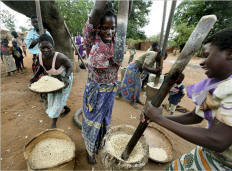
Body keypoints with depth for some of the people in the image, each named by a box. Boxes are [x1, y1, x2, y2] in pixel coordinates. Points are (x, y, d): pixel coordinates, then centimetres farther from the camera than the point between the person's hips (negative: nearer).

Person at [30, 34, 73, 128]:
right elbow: (41, 67, 5)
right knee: (51, 98, 18)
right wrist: (35, 76, -7)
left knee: (58, 99, 1)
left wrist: (66, 78, -36)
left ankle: (54, 123, 23)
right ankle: (67, 109, 43)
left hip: (64, 79, -7)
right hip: (53, 78, 7)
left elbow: (70, 66, -20)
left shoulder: (60, 57, -35)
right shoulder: (40, 56, -15)